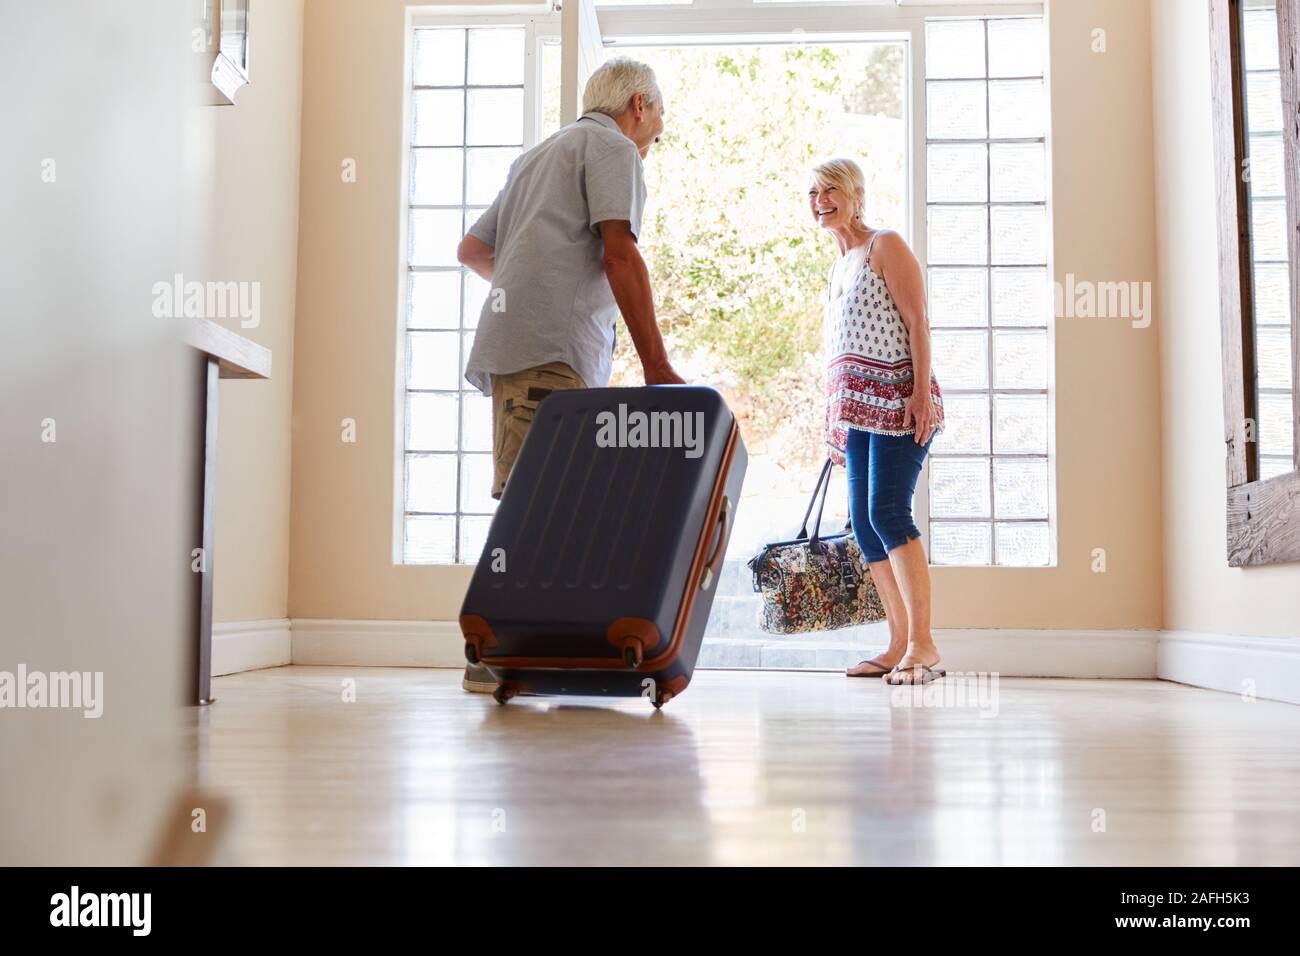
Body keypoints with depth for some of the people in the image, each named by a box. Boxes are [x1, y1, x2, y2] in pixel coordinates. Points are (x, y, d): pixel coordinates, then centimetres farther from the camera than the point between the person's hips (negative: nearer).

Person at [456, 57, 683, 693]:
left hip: (514, 342, 9)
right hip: (551, 349, -9)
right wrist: (656, 366, -11)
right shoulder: (614, 147, 5)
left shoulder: (537, 156, 32)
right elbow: (620, 255, -8)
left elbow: (471, 249, 33)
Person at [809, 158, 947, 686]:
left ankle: (923, 645, -12)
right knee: (864, 523, 4)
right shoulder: (838, 268, 23)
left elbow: (916, 323, -9)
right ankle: (899, 646, 10)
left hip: (896, 399, -8)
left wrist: (922, 392, -19)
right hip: (857, 407, 8)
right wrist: (836, 422, 21)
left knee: (887, 514, -17)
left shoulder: (885, 246, 0)